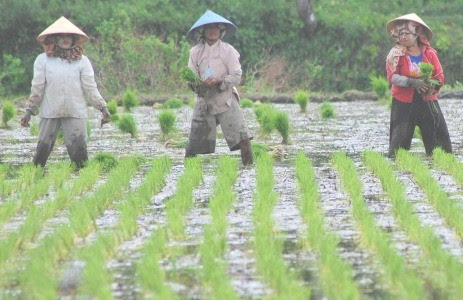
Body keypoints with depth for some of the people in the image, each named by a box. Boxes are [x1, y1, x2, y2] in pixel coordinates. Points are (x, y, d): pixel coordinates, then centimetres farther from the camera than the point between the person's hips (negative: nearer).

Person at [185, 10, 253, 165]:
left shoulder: (228, 50, 0)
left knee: (242, 135, -15)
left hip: (225, 99, -2)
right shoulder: (195, 52, 7)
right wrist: (196, 85, -17)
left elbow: (236, 76, -5)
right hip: (204, 100, 2)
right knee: (194, 142, 3)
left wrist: (218, 81, -20)